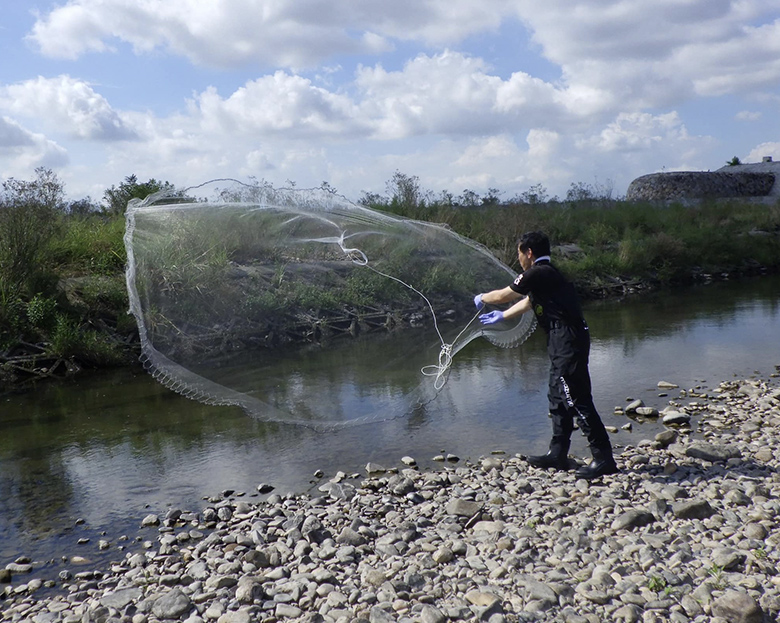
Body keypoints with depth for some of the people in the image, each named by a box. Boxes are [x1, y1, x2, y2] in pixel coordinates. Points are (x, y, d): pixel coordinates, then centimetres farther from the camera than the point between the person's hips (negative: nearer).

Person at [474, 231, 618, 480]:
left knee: (576, 400, -8)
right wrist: (502, 316, 45)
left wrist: (482, 298, 18)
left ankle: (603, 458, -4)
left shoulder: (538, 273, -10)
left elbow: (504, 295, -1)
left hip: (567, 341, -11)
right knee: (557, 397, 16)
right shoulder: (546, 273, 20)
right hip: (564, 341, 11)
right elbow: (528, 302, 34)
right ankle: (558, 454, 24)